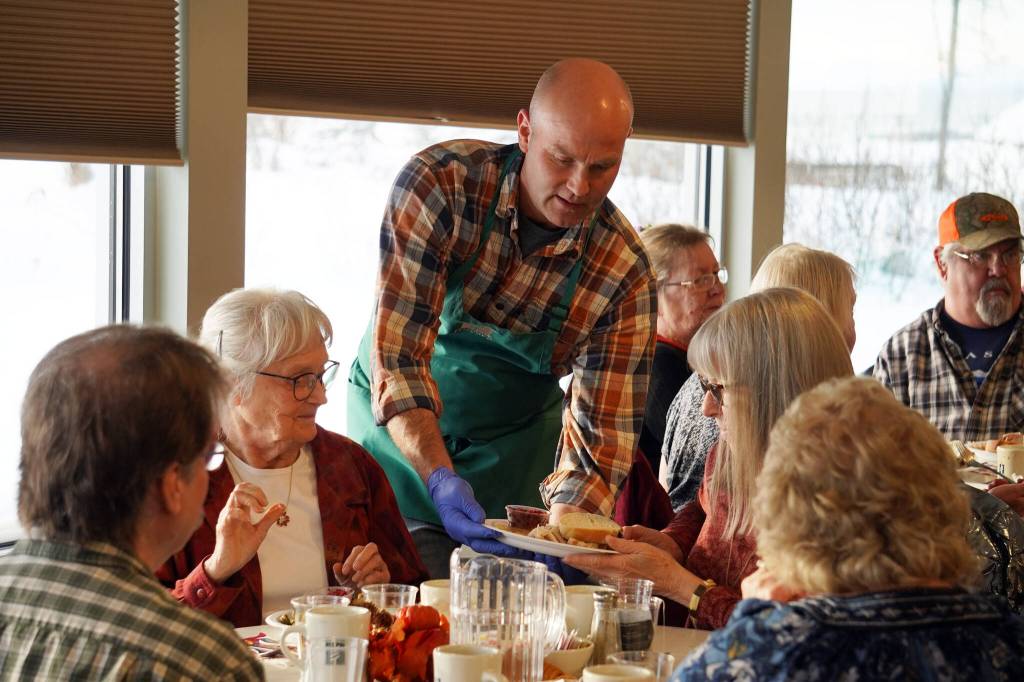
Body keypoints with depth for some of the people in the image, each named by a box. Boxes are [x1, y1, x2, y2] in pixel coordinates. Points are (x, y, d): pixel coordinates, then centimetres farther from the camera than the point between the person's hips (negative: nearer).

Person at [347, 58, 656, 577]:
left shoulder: (626, 272, -18)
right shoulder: (439, 183, -26)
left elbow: (602, 431, -17)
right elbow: (397, 355, -30)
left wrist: (564, 524, -37)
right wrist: (441, 479, -43)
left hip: (520, 438, 2)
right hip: (399, 424, -2)